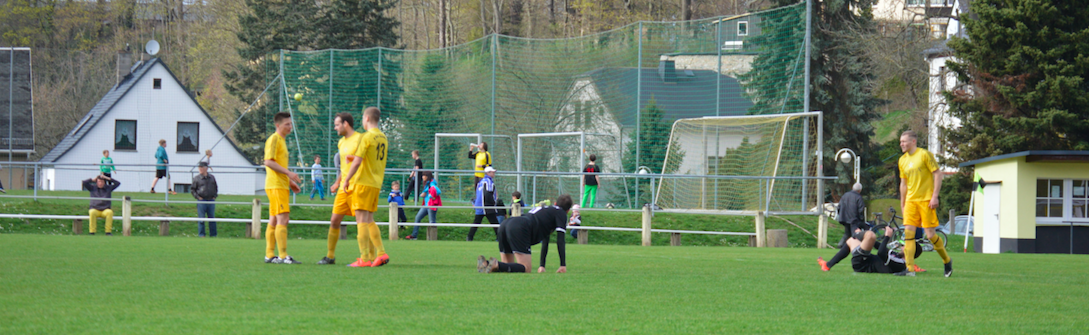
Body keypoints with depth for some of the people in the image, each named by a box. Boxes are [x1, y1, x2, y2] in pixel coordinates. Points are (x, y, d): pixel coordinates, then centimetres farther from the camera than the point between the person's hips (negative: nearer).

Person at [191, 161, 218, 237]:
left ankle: (213, 234, 12)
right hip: (201, 201, -3)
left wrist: (215, 196, 9)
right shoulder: (196, 178, 0)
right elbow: (192, 189, 4)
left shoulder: (212, 177, 9)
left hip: (211, 200, 3)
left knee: (212, 218, 6)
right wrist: (197, 196, -7)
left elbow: (216, 187, 21)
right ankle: (201, 234, 3)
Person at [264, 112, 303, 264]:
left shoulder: (281, 140, 21)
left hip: (281, 185, 10)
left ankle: (269, 255, 12)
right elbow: (268, 162, -18)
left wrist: (290, 181, 22)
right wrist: (289, 173, -21)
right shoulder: (274, 139, -9)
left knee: (274, 220, 10)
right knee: (283, 218, -14)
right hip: (276, 185, -10)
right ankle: (283, 256, -18)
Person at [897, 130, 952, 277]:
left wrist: (934, 196, -13)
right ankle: (910, 269, -10)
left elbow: (937, 174, -6)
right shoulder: (903, 160, 13)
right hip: (911, 201, 6)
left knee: (930, 234, -6)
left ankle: (947, 261, 18)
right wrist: (902, 204, 20)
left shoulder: (925, 154, -5)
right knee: (908, 232, -9)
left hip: (926, 200, -6)